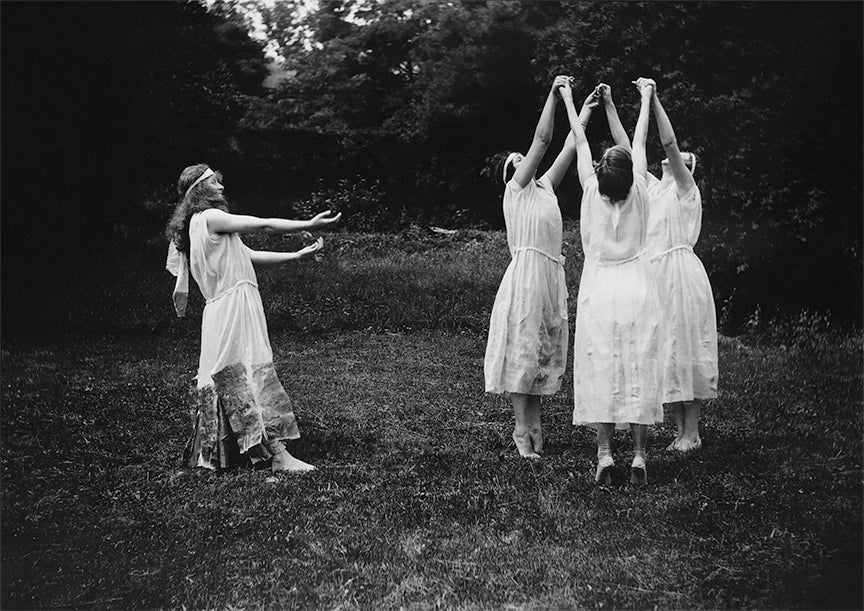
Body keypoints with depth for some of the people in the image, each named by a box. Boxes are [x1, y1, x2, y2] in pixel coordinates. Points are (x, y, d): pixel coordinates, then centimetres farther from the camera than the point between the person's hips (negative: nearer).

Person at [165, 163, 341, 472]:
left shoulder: (198, 224, 21)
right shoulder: (210, 217, -9)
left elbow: (250, 255, 20)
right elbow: (263, 225, -10)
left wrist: (296, 255, 18)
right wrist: (310, 224, -4)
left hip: (224, 311, 10)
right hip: (233, 308, -10)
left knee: (224, 382, 13)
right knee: (252, 378, -11)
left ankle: (207, 455, 20)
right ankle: (278, 456, -12)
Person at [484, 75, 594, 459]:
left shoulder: (543, 187, 20)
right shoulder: (516, 188, 1)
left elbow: (568, 148, 21)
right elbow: (542, 139, -7)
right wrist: (553, 95, -9)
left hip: (551, 277, 8)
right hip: (527, 272, -8)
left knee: (542, 353, 8)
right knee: (522, 350, -6)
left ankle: (533, 425, 14)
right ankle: (522, 432, -4)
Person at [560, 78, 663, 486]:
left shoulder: (591, 192, -5)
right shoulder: (639, 194, -2)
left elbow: (580, 143, 8)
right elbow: (640, 142, 11)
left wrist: (568, 100, 22)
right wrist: (646, 98, 25)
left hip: (598, 287, -1)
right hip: (638, 286, 1)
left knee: (599, 371, 1)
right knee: (639, 371, 3)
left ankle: (604, 454, -3)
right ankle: (639, 455, 3)